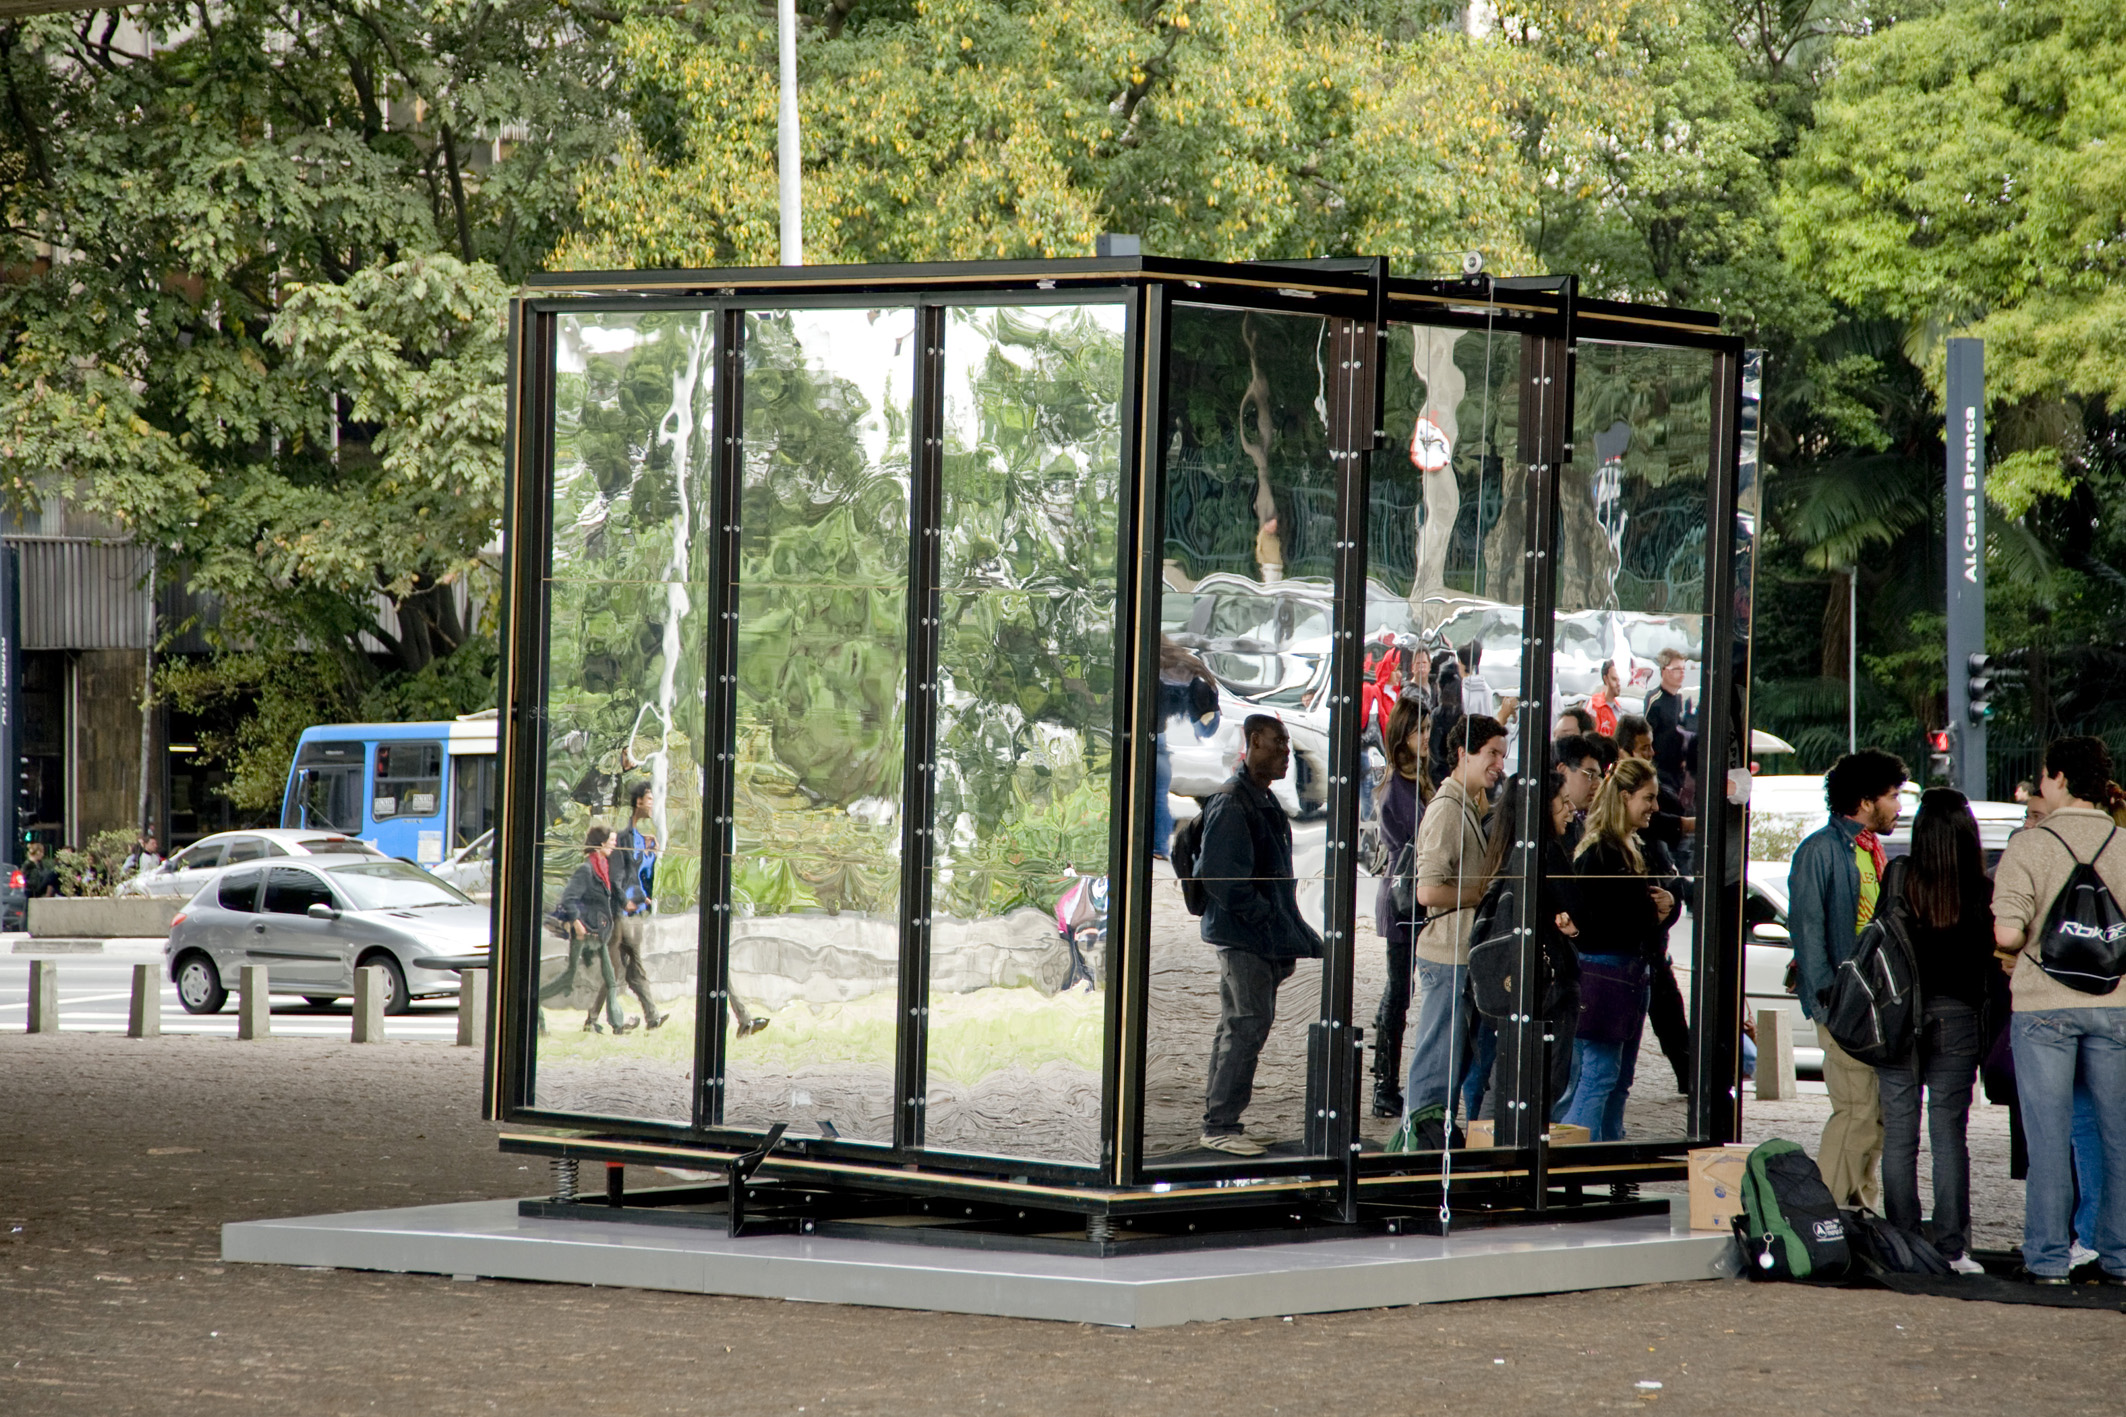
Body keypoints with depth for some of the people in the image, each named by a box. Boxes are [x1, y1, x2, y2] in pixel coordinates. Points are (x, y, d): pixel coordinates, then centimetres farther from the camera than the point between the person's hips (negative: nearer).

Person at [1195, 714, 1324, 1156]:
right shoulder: (1232, 805, -15)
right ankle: (1220, 1125, -5)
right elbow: (1221, 878, -22)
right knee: (1245, 1027, -9)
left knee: (1242, 1028, 13)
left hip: (1265, 937, 10)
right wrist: (1265, 917, -18)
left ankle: (1220, 1123, 19)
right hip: (1242, 937, -10)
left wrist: (1294, 934, 17)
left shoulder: (1265, 802, 17)